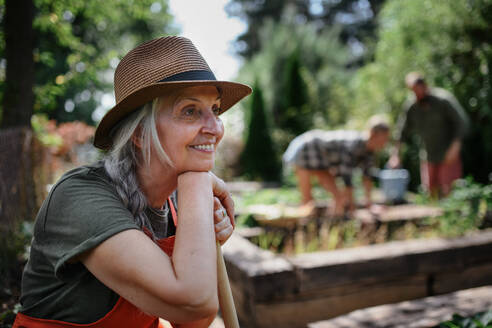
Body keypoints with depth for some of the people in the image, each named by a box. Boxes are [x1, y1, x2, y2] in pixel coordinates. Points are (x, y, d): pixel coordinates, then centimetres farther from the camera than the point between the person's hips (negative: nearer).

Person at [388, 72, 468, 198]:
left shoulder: (444, 99, -13)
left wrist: (455, 148, -18)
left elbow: (462, 122, -10)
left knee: (448, 191, -5)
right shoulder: (411, 106, -1)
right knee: (430, 191, 8)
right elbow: (403, 131, 8)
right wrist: (395, 153, 3)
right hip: (428, 157, 4)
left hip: (448, 155, -4)